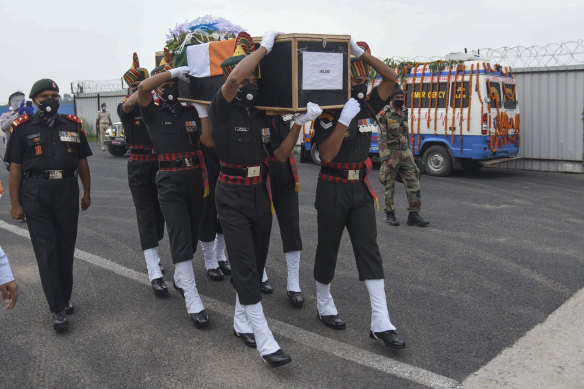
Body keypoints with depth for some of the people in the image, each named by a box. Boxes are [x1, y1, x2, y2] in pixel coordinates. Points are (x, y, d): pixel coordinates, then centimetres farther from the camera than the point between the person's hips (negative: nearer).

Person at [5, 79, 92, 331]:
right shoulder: (23, 128, 2)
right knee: (46, 251, -5)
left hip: (67, 193, 3)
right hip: (36, 195, -2)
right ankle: (58, 309, -2)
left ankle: (65, 298, 25)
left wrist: (86, 193, 13)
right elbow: (15, 167, 1)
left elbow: (82, 162, 15)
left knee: (66, 248, 9)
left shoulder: (73, 125, 10)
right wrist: (15, 203, -3)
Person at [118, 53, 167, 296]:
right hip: (139, 167, -3)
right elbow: (130, 103, -25)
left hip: (161, 163, 3)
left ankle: (152, 257, 34)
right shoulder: (125, 109, -3)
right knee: (145, 215, -6)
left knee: (159, 212, 12)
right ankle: (155, 275, -8)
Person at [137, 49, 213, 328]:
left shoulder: (190, 112, 10)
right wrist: (174, 71, -17)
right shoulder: (154, 113, 1)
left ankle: (180, 278, 39)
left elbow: (209, 141, -2)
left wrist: (203, 109, -4)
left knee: (191, 237, 15)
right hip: (170, 182, -4)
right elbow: (142, 88, -19)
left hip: (195, 179, 4)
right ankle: (193, 302, -9)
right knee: (180, 239, -10)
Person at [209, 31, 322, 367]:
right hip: (233, 197, -6)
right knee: (245, 266, -7)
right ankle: (265, 341, -3)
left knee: (257, 262, 13)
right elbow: (234, 78, -31)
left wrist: (299, 123, -5)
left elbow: (280, 154, 6)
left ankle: (241, 321, 31)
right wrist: (265, 47, -21)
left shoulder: (262, 116, 9)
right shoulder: (223, 109, -10)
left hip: (261, 194, 7)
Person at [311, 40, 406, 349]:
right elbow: (327, 155, -22)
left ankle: (381, 323, -2)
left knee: (369, 251, -2)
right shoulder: (327, 116, -10)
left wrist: (361, 53, -9)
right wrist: (344, 119, -27)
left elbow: (391, 78, -1)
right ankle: (324, 306, 32)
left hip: (360, 189, 5)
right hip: (333, 190, -4)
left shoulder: (367, 107, 5)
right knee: (327, 249, 9)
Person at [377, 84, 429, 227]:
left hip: (405, 153, 6)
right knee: (390, 185, 3)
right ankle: (390, 214, 17)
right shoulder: (384, 114, -10)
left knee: (413, 183, 0)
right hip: (391, 154, -6)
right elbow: (382, 138, -14)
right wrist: (387, 158, -19)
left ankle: (413, 215, 5)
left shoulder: (404, 111, 11)